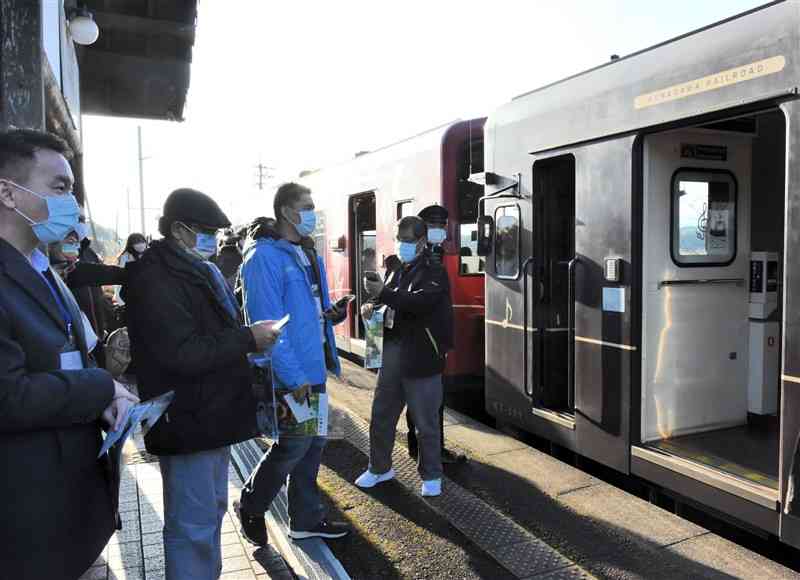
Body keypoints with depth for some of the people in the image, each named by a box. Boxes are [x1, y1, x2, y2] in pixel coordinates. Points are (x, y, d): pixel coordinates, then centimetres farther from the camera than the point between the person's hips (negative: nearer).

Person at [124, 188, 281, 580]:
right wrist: (248, 338, -19)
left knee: (211, 510, 22)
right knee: (193, 526, -1)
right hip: (187, 421, -10)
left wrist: (247, 336, 4)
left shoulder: (198, 271, 14)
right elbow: (182, 353, -25)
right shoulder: (155, 280, -17)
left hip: (211, 414, 10)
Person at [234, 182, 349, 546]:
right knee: (295, 445, 0)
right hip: (291, 373, -9)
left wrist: (330, 314, -1)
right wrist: (293, 377, -23)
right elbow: (268, 322, -22)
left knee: (314, 443, 15)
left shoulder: (307, 253, 12)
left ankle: (306, 519, 30)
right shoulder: (265, 256, -16)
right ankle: (249, 507, 25)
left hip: (314, 366, 9)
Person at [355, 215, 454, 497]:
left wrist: (383, 293, -31)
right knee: (381, 417, 14)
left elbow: (421, 302, -25)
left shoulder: (433, 272, -7)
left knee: (426, 423, 5)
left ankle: (431, 476, 23)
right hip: (391, 357, 7)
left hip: (421, 360, -7)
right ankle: (379, 468, 33)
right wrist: (372, 308, 3)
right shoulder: (394, 270, 15)